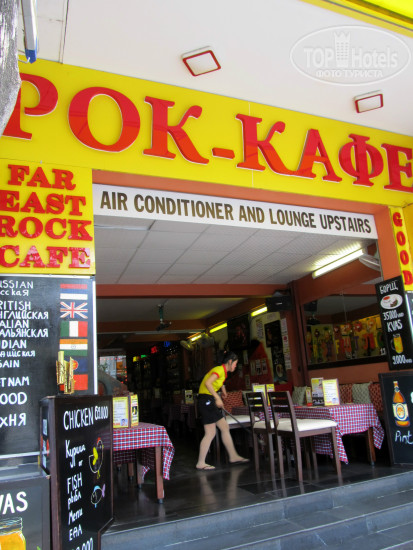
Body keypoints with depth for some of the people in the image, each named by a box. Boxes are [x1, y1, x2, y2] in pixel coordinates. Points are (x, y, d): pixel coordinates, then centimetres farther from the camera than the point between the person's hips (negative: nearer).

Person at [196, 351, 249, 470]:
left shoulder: (222, 371, 14)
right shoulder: (219, 370, -15)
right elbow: (207, 383, -29)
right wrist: (217, 398, -28)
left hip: (210, 402, 10)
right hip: (206, 401, -10)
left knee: (225, 428, 12)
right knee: (210, 433, -6)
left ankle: (233, 457, 20)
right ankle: (201, 463, 3)